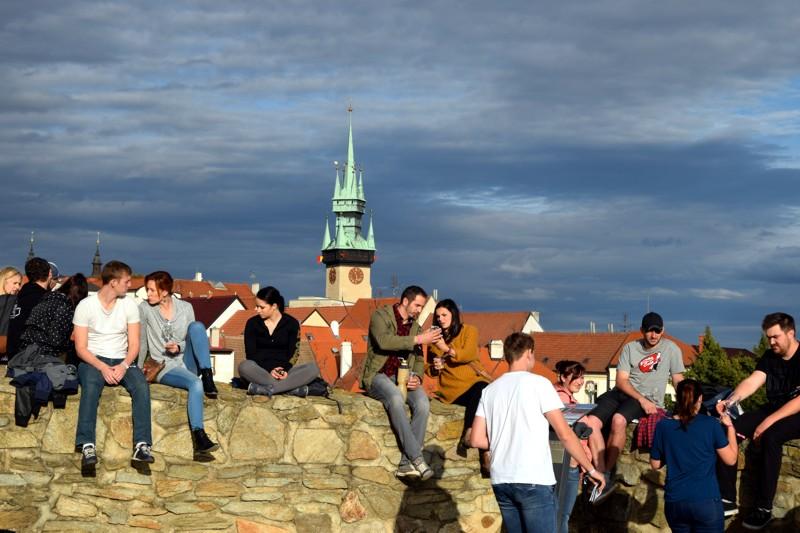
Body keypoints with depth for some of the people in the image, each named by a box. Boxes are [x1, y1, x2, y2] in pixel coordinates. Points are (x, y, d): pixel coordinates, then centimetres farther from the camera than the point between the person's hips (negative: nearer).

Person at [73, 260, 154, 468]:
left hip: (122, 361, 3)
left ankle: (142, 445, -34)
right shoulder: (85, 306, -4)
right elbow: (81, 348, -6)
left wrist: (124, 366, -17)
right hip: (93, 360, -3)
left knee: (141, 386, -28)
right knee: (91, 386, -36)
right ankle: (87, 446, -41)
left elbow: (134, 344, 4)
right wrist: (102, 367, -22)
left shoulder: (130, 305, 5)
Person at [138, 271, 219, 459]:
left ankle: (208, 377, -26)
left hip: (186, 364, 3)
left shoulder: (185, 308, 7)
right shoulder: (145, 309, 1)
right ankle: (199, 438, -43)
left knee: (197, 326, -23)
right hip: (164, 369, -3)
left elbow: (196, 337, 11)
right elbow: (142, 343, 6)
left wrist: (180, 347, -9)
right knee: (195, 384, -36)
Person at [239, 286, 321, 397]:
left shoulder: (291, 323, 2)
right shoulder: (252, 323, 2)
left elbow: (294, 353, 1)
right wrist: (269, 370, -18)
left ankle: (264, 389, -35)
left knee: (313, 368, -26)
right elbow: (251, 354, -2)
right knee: (245, 366, -35)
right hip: (261, 371, -1)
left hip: (283, 371, 1)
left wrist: (285, 370, -20)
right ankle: (294, 388, -37)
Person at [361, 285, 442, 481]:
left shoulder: (415, 326, 19)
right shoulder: (381, 316, 0)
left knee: (423, 404, -27)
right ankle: (416, 457, -37)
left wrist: (417, 377, -2)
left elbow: (418, 358, 22)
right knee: (396, 398, -38)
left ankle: (406, 464, -29)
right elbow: (384, 341, -21)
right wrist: (418, 339, -20)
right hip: (379, 375, -5)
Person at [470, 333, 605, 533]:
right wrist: (591, 469, 2)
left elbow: (477, 439, 8)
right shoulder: (538, 383, -4)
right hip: (534, 480, -5)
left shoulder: (490, 390, 11)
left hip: (501, 481, 5)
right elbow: (565, 435, -6)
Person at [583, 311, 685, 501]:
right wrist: (641, 400, -13)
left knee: (618, 419, -36)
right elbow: (621, 380, 2)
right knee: (590, 422, -24)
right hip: (622, 392, 4)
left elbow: (678, 381, 11)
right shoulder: (630, 348, 11)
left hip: (649, 399, -4)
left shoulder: (671, 349, 8)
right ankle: (602, 477, -26)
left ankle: (607, 475, -26)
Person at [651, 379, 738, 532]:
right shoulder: (710, 424, -7)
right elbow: (731, 459, 2)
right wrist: (730, 426, 13)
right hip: (706, 502, -3)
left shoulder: (663, 426, 1)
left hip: (674, 502, 3)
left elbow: (655, 464, 11)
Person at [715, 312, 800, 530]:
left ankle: (764, 508, -30)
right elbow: (751, 382, -5)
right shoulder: (770, 357, 7)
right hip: (772, 409, 7)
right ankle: (727, 499, -14)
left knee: (770, 437, -37)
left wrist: (769, 421, -28)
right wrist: (730, 401, -26)